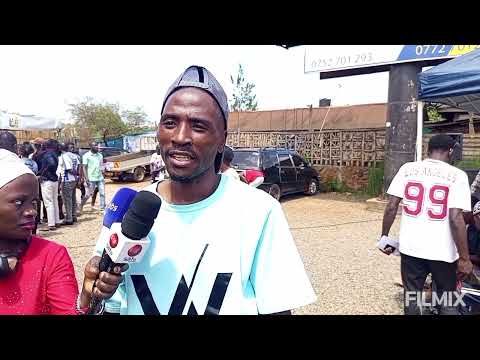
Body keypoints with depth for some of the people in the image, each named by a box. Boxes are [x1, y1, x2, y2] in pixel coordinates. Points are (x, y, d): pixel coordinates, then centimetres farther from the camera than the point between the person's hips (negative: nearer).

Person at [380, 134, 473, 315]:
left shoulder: (407, 169, 0)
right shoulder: (457, 175, -7)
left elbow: (391, 207, -4)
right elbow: (456, 219, -15)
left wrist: (384, 236, 7)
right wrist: (464, 258, -9)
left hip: (410, 247, 2)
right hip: (443, 251, -2)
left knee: (411, 298, 17)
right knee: (447, 301, 17)